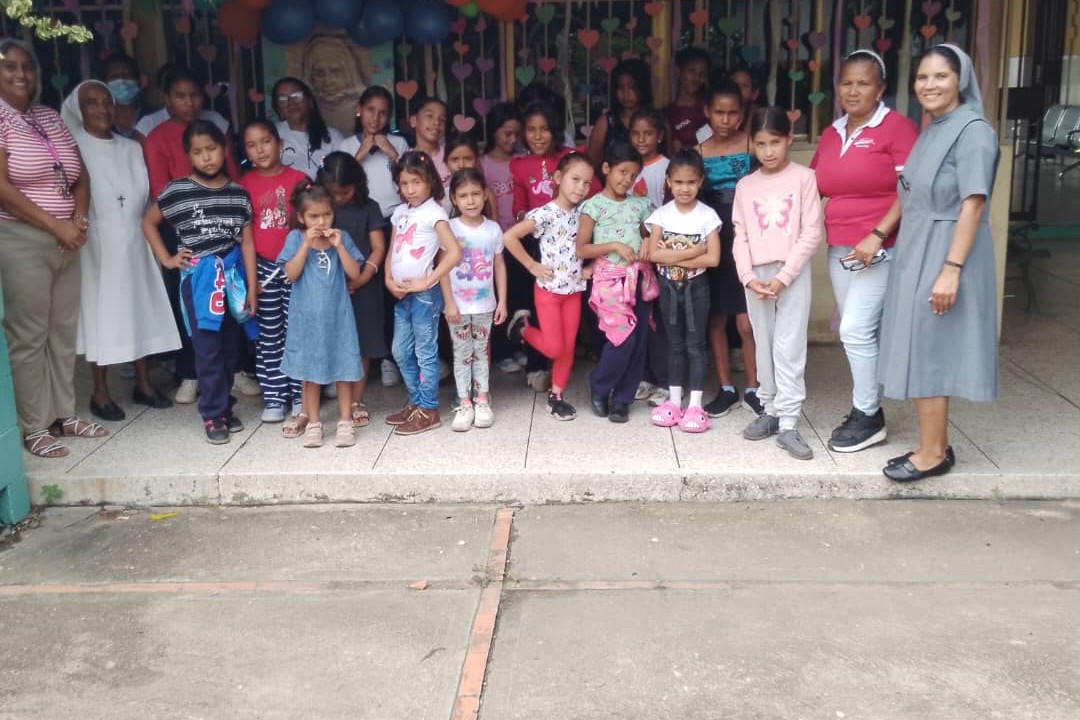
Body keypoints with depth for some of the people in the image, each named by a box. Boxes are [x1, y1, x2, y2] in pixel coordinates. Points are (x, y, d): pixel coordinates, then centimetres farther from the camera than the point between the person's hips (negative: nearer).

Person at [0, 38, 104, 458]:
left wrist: (79, 220, -3)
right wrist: (56, 226, -13)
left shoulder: (49, 116, 13)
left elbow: (80, 175, 15)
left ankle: (64, 416, 20)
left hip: (66, 242, 7)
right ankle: (34, 428, 5)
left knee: (64, 332, 10)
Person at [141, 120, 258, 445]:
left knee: (231, 346, 10)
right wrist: (166, 259, 2)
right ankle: (213, 414, 8)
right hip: (198, 278, -3)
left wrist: (252, 288, 1)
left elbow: (247, 242, 4)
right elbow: (148, 222, 10)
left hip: (233, 275, 3)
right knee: (208, 348, -1)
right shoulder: (177, 191, -3)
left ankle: (225, 405, 25)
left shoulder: (238, 193, 4)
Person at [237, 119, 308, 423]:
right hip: (263, 266, 1)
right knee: (268, 334, 7)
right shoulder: (245, 184, 2)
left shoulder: (298, 179, -2)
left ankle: (300, 394, 15)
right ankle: (274, 396, 15)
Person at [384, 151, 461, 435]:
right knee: (401, 352, 14)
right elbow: (392, 252, 15)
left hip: (424, 293, -7)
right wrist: (389, 280, -2)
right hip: (401, 293, 8)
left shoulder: (434, 212, -11)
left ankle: (428, 410, 10)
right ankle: (415, 403, 27)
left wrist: (427, 282, -19)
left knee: (425, 353, 1)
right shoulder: (399, 212, 11)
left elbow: (454, 253, -20)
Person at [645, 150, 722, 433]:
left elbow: (712, 259, -15)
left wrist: (673, 257, -16)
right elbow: (654, 254, -13)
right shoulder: (661, 214, -3)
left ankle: (695, 404, 6)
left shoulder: (707, 215, -8)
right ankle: (674, 400, 19)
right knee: (675, 344, 12)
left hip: (696, 287, -2)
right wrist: (692, 251, -19)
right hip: (668, 286, 2)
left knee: (695, 344, 2)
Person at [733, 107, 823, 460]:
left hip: (793, 274, -3)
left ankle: (788, 424, -5)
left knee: (789, 348, -7)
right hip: (756, 276, 3)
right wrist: (749, 276, -8)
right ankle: (770, 411, 21)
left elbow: (812, 233, -6)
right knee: (765, 348, 10)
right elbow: (740, 237, 6)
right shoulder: (745, 186, 8)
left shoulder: (804, 178, -1)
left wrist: (783, 276, -12)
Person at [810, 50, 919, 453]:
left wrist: (877, 235, -20)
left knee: (856, 331, -9)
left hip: (881, 249, -7)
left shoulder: (896, 127, -8)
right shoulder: (830, 135, 13)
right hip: (839, 249, 7)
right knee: (858, 333, 12)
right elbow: (814, 188, 19)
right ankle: (866, 411, 23)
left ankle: (868, 419, 6)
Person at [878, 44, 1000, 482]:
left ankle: (932, 453, 6)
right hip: (916, 253, 9)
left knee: (927, 353, -4)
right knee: (924, 353, 12)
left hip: (944, 255, -9)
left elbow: (973, 204, -19)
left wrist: (951, 269, -24)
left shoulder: (973, 130, -13)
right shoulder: (932, 131, 13)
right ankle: (936, 445, 21)